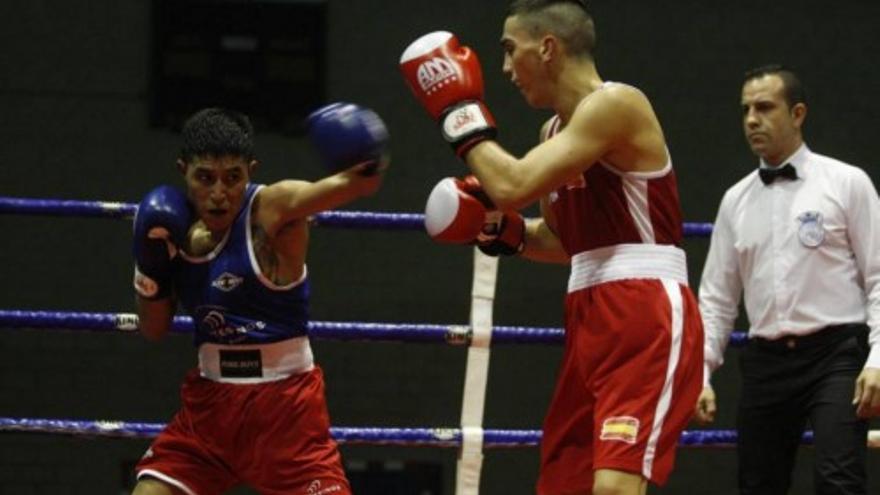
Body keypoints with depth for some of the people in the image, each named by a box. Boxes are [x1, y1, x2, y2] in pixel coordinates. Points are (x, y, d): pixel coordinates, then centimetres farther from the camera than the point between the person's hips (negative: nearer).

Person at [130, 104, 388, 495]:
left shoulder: (273, 209, -15)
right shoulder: (179, 229, 1)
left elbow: (356, 183, -33)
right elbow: (153, 330, 10)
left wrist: (366, 169, -56)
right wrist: (152, 270, -7)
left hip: (285, 404, -5)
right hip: (210, 402, 5)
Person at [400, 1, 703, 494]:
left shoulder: (615, 104, -13)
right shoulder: (556, 131, 16)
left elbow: (512, 185, -21)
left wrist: (461, 111, -6)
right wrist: (503, 230, 11)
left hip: (648, 321, -10)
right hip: (592, 322, 10)